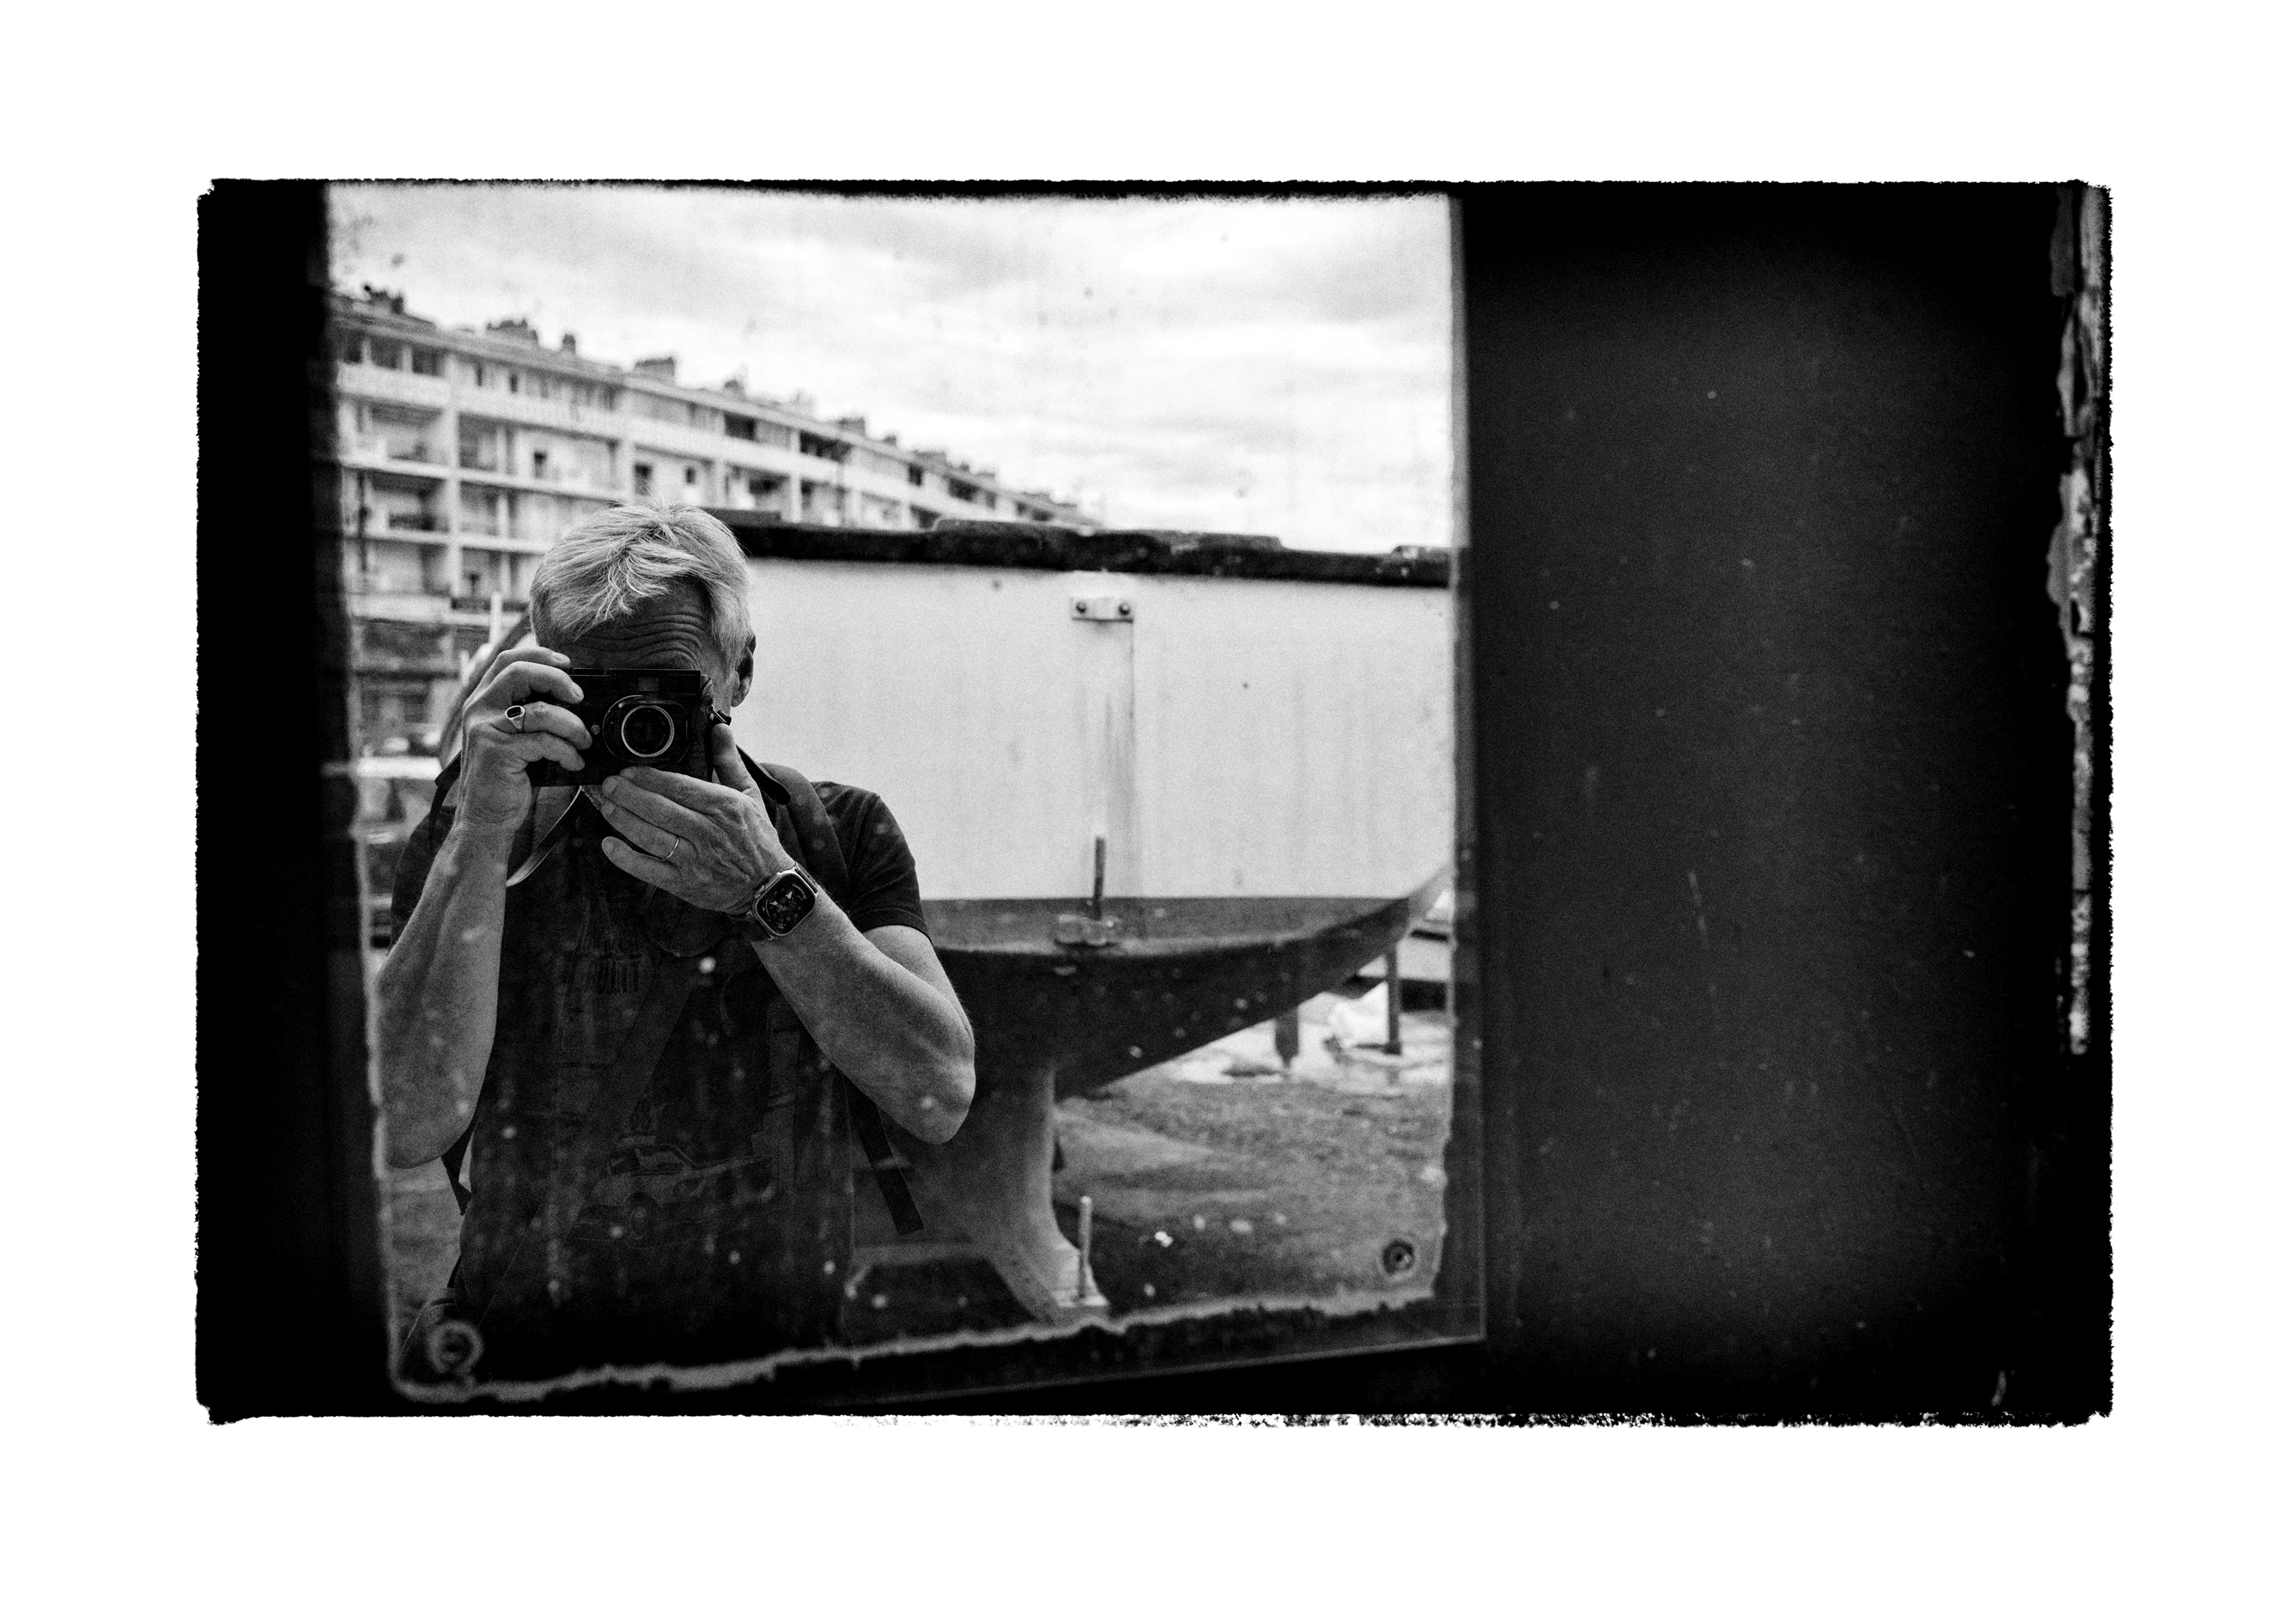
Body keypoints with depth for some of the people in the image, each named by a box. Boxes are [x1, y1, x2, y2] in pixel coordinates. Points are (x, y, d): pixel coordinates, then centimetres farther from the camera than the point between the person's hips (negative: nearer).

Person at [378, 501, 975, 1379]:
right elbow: (408, 1128, -12)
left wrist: (770, 891, -17)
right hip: (523, 1355, -1)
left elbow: (942, 1099, -10)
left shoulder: (842, 831, 2)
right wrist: (480, 837, -17)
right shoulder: (467, 843, 1)